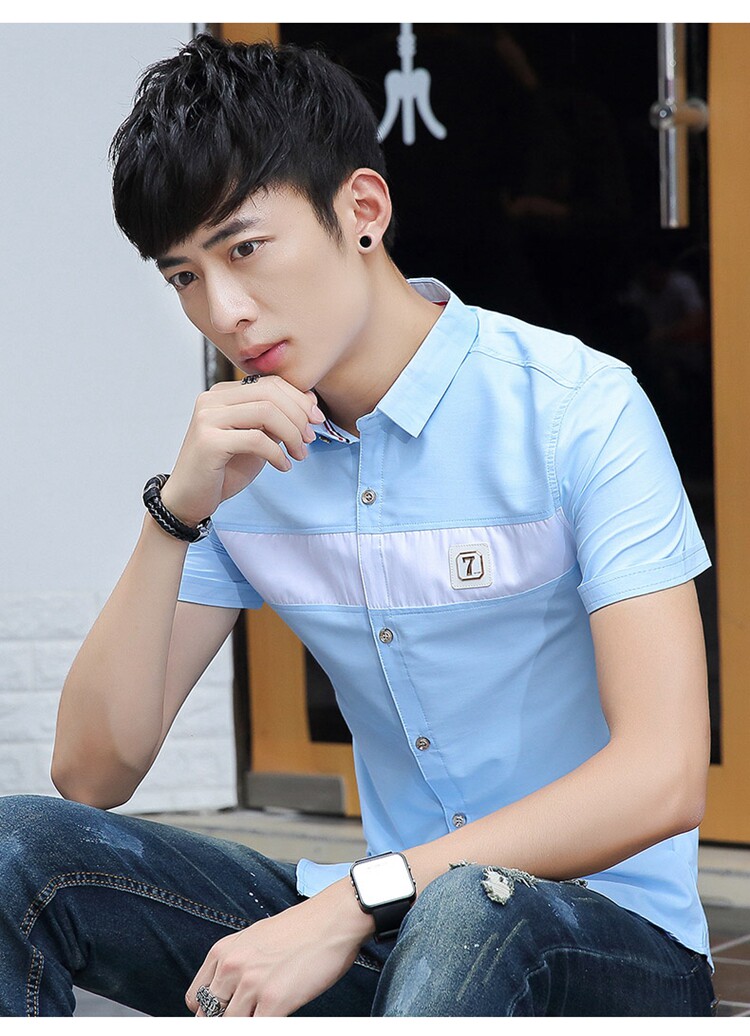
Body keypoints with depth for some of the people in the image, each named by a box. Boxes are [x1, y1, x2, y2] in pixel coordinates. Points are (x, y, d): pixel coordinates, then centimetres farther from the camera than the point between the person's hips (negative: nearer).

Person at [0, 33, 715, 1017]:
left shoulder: (576, 409, -13)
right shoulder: (242, 456, 4)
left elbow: (661, 780, -22)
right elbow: (92, 774, 0)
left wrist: (350, 904, -27)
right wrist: (176, 513, -13)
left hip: (606, 933, -5)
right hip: (379, 931, 5)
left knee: (468, 910, -39)